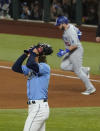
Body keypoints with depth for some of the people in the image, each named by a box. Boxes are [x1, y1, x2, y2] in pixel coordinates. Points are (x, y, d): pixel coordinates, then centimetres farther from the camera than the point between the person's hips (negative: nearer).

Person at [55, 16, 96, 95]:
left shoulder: (70, 32, -28)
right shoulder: (69, 26, 1)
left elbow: (75, 45, -30)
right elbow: (77, 31, 19)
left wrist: (64, 52, -27)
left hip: (77, 51, -10)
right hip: (71, 52, 10)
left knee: (78, 71, -3)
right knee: (63, 66, 6)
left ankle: (90, 88, 6)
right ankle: (85, 70, 16)